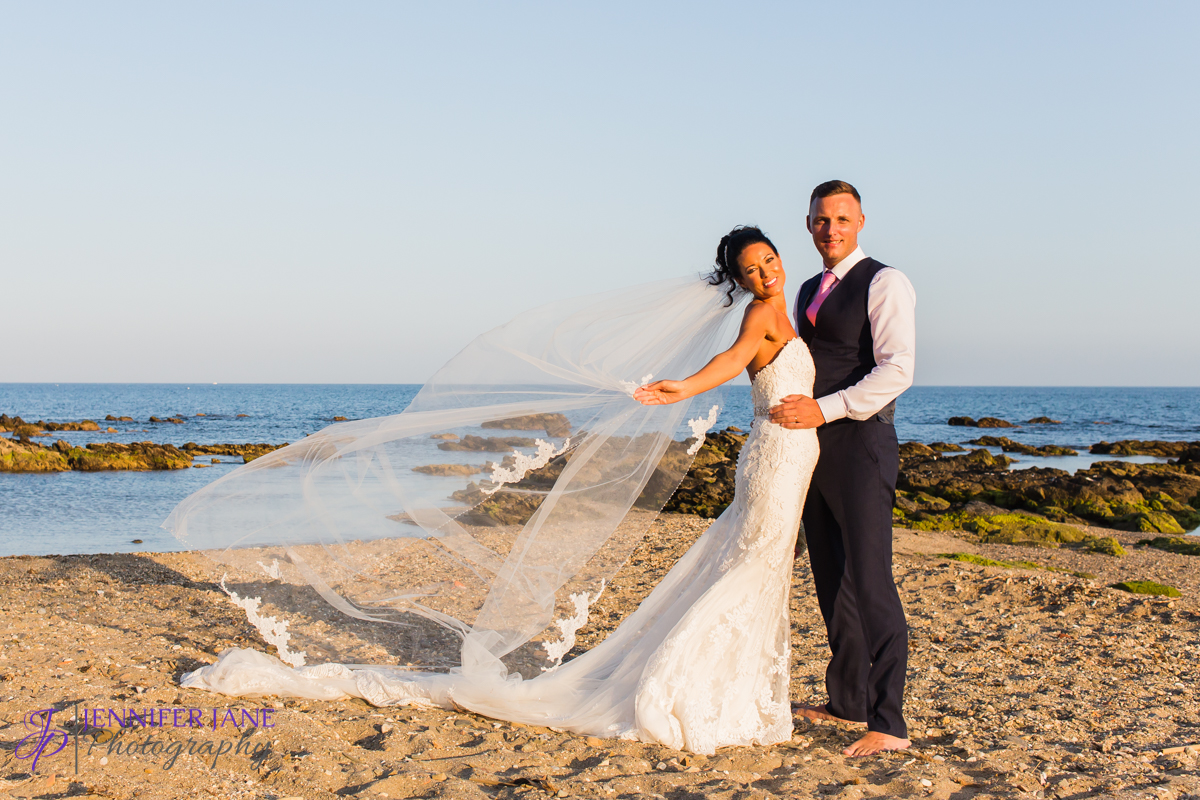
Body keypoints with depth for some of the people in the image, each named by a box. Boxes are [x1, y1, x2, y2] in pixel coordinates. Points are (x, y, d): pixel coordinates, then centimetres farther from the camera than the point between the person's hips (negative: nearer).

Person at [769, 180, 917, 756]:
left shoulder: (884, 284, -7)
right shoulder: (808, 293, 18)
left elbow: (896, 371, -18)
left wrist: (822, 410, -21)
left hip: (860, 444, -8)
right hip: (812, 449, 8)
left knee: (868, 580, -12)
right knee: (830, 580, 12)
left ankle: (888, 724, -9)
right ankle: (846, 701, 23)